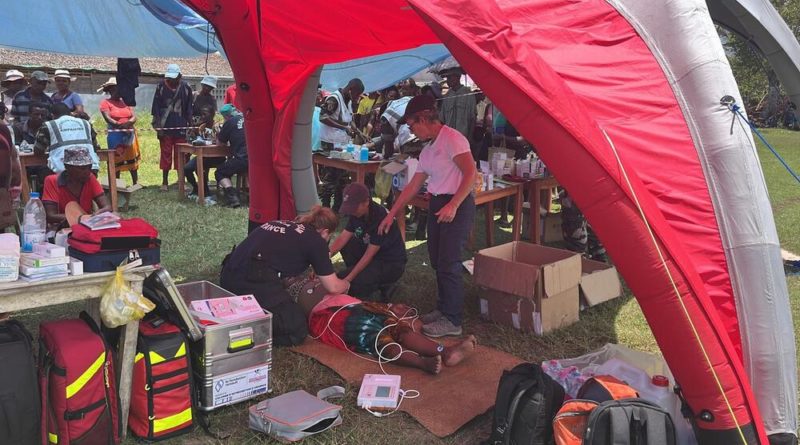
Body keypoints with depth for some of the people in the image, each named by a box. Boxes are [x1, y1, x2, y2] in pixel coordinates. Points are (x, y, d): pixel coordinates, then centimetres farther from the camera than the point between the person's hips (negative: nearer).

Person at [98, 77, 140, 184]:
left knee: (132, 160, 8)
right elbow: (108, 119, -13)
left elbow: (134, 117, 4)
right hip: (115, 136, -4)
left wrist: (128, 123, -17)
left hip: (130, 134, 4)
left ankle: (136, 184, 15)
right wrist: (121, 125, -22)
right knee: (116, 162, 1)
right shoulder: (105, 103, 0)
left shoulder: (126, 102, 15)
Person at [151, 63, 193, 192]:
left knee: (181, 155, 4)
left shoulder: (185, 88, 2)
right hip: (165, 127, 0)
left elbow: (189, 109, 7)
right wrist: (157, 126, -6)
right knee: (166, 155, 4)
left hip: (181, 128, 0)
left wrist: (189, 125, 3)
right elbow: (156, 107, 1)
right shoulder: (161, 86, 0)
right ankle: (165, 182, 12)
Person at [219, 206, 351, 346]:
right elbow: (333, 287, 10)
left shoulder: (282, 224, 25)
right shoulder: (316, 240, 6)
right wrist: (346, 284, 33)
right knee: (297, 331, 0)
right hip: (255, 281, -8)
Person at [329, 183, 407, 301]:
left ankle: (384, 284, 1)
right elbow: (342, 238, -5)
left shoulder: (381, 217, -29)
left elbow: (368, 255, -26)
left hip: (393, 264, -9)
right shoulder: (357, 213, -4)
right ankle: (365, 275, 6)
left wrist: (349, 278, -27)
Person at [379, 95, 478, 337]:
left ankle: (452, 320, 3)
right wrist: (392, 214, 18)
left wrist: (453, 205, -26)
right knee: (437, 261, 14)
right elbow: (413, 186, 18)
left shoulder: (452, 139, -12)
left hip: (457, 206, -9)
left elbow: (471, 174, -20)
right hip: (436, 205, 9)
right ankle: (443, 309, 28)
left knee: (448, 263, -7)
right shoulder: (428, 150, 15)